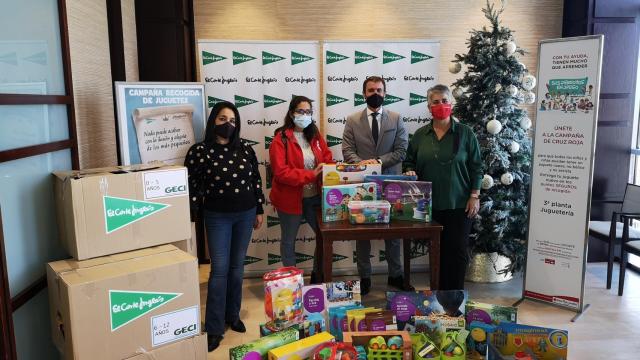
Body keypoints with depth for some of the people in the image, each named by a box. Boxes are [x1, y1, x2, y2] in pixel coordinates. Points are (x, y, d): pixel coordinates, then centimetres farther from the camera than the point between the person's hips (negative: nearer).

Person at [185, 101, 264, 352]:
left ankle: (233, 316, 28)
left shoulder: (245, 149, 1)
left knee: (237, 267, 12)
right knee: (220, 270, -4)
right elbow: (192, 187, -7)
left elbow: (256, 180, 8)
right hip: (218, 217, -3)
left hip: (245, 214, 3)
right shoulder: (199, 151, -8)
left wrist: (259, 210, 9)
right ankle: (214, 328, 5)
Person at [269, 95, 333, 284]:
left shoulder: (315, 135, 5)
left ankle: (318, 275, 32)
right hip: (290, 199, -5)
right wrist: (311, 174, -25)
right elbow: (281, 172, -21)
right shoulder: (281, 139, -13)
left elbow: (328, 158, 9)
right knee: (288, 239, 12)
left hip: (315, 197, 5)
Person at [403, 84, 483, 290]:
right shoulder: (420, 135, 6)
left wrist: (475, 196, -5)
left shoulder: (465, 133, -1)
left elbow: (476, 167, 0)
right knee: (438, 250, 9)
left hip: (459, 204, -2)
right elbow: (409, 162, 13)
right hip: (431, 204, 2)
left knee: (458, 250, 2)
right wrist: (410, 172, -9)